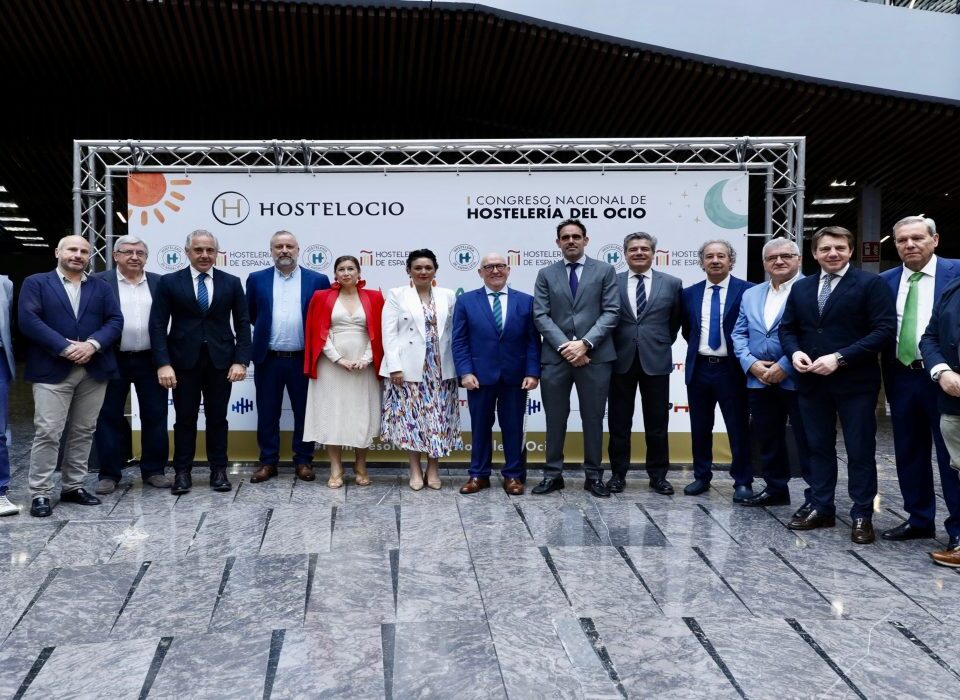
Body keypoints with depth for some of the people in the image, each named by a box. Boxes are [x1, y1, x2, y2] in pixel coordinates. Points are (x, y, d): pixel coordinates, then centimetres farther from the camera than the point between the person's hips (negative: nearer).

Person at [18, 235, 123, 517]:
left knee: (84, 431, 9)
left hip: (94, 370, 4)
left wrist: (93, 344, -14)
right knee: (47, 432, -6)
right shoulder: (36, 283, 5)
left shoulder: (101, 287, 14)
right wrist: (65, 348, -16)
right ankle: (40, 493, 2)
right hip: (52, 370, -4)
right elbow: (28, 321, -8)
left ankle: (73, 487, 19)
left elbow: (115, 321, 4)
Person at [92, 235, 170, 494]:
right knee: (109, 417, 5)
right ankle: (109, 473, 15)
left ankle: (154, 470, 18)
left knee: (155, 416, 6)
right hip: (113, 360, -2)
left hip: (150, 360, 2)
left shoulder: (159, 283, 7)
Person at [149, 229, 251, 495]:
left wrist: (241, 361, -6)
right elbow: (157, 325, -2)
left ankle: (219, 470, 17)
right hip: (184, 361, -1)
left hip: (220, 361, 1)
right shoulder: (169, 282, 1)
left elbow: (242, 324, 4)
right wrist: (163, 363, -11)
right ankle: (182, 472, 15)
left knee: (217, 418, 7)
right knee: (185, 419, 5)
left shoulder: (231, 283, 5)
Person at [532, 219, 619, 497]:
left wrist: (585, 343, -14)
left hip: (595, 356, -1)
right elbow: (541, 316, 1)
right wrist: (564, 346, -12)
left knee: (593, 419, 6)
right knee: (555, 419, 7)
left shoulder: (605, 271, 6)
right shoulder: (546, 274, 9)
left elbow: (611, 312, -3)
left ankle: (594, 476, 17)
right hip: (555, 356, 1)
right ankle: (553, 474, 17)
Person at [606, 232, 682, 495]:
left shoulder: (672, 283, 3)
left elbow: (675, 321, 12)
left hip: (656, 360, 0)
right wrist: (610, 348, 5)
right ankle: (618, 473, 18)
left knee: (657, 422, 7)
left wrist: (662, 344, 11)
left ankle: (658, 475, 19)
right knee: (619, 421, 7)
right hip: (621, 360, 0)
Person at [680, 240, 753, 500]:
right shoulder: (689, 293, 7)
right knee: (700, 428, 12)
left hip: (732, 369, -4)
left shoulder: (747, 291, -5)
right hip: (699, 369, 4)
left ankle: (742, 482, 14)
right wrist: (698, 347, 10)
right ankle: (702, 476, 25)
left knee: (739, 429, 3)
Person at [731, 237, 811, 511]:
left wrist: (785, 366, -18)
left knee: (807, 442, 1)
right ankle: (775, 488, 28)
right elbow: (739, 334, 12)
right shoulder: (750, 295, 16)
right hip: (759, 381, 6)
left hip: (797, 380, -6)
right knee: (768, 440, 15)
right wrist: (751, 363, -5)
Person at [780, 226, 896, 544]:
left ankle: (862, 516, 14)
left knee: (860, 450, 4)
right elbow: (787, 327, 15)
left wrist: (840, 357, -19)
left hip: (855, 382, -5)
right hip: (812, 381, 5)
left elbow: (885, 329, -13)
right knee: (818, 447, 12)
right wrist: (794, 352, -8)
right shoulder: (800, 287, 12)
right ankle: (821, 509, 22)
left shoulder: (871, 283, -5)